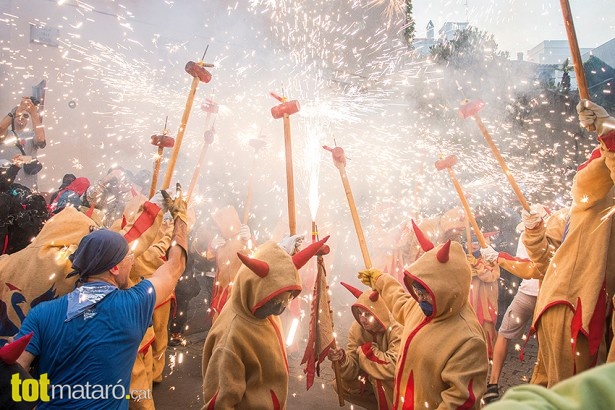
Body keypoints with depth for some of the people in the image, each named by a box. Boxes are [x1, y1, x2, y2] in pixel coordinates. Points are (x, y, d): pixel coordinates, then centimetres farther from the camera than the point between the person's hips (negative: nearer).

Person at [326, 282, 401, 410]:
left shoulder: (396, 330, -27)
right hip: (372, 378, 5)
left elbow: (394, 366, -38)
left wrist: (365, 351, -28)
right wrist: (343, 359, -37)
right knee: (342, 384, -11)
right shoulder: (356, 329, -13)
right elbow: (353, 369, -14)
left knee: (379, 380, -33)